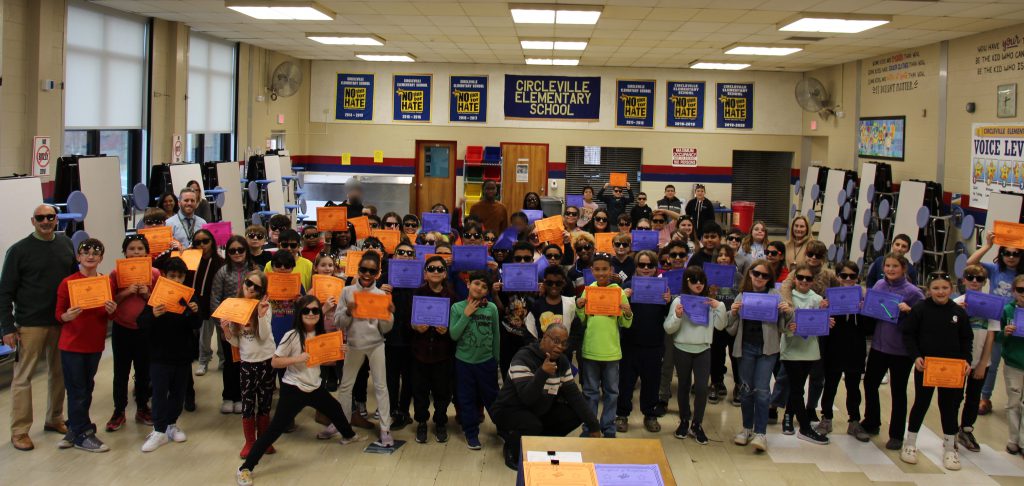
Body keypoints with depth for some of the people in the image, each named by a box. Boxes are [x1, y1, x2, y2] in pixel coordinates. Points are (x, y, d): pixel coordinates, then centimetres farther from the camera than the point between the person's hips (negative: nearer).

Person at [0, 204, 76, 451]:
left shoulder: (66, 244, 6)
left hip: (62, 322, 4)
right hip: (30, 325, -4)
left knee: (59, 372, 12)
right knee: (23, 376, 1)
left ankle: (55, 419, 27)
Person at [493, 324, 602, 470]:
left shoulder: (562, 361, -2)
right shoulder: (523, 359, -24)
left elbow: (573, 394, -3)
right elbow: (527, 398, -34)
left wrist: (594, 425, -10)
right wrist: (543, 372, -48)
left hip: (540, 411, 7)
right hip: (510, 411, -7)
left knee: (576, 415, -11)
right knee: (532, 425, -37)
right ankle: (511, 448, -4)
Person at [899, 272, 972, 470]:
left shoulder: (959, 312, 0)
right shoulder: (919, 309, -8)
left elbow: (966, 340, 8)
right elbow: (908, 335, -5)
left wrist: (966, 359, -6)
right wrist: (916, 357, -16)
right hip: (925, 366, -2)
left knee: (949, 405, 9)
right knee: (921, 403, 6)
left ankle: (950, 448, 21)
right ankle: (909, 444, 19)